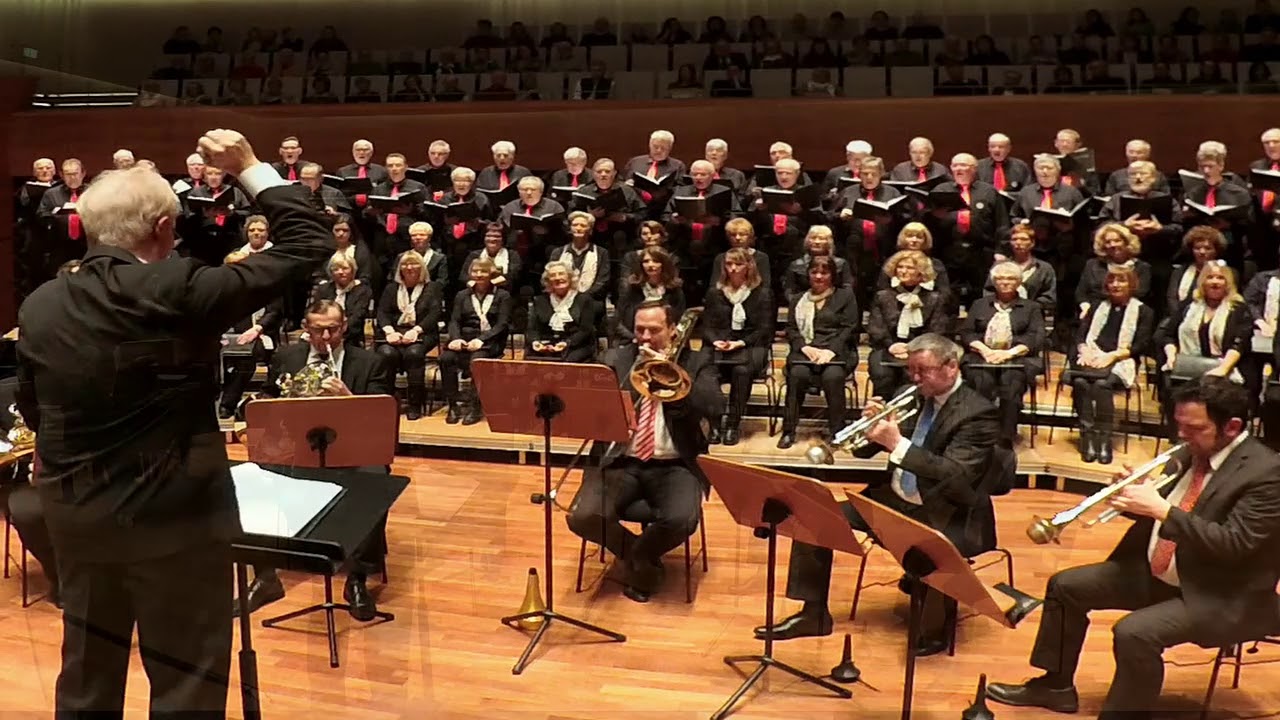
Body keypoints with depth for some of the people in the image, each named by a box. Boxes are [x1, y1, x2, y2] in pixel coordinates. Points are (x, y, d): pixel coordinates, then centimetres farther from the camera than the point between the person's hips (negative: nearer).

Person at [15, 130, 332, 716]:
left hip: (73, 514, 6)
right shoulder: (180, 293, -20)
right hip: (175, 517, -6)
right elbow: (308, 243, -16)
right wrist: (251, 168, -5)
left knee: (86, 673, 21)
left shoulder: (39, 306, -2)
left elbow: (32, 411, 12)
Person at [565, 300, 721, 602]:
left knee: (681, 521, -32)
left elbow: (713, 407, -10)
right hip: (621, 463, 1)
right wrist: (636, 373, -18)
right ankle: (643, 559, 6)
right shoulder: (616, 359, 11)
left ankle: (638, 556, 4)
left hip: (675, 466, -1)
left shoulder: (695, 364, 8)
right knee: (582, 517, -25)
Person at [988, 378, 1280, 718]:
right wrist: (1138, 495, -10)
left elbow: (1233, 544, -28)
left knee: (1133, 633, -32)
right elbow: (1156, 512, 13)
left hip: (1223, 596, -9)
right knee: (1066, 586, 7)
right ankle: (1056, 685, 21)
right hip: (1155, 572, 9)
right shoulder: (1192, 452, 4)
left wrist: (1161, 508, -30)